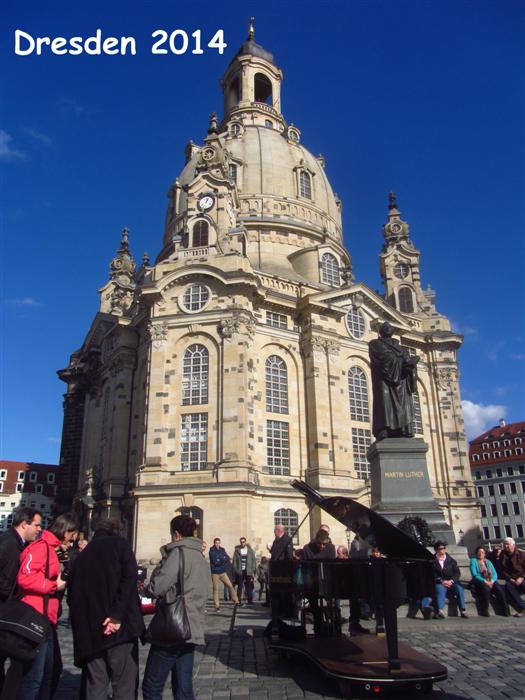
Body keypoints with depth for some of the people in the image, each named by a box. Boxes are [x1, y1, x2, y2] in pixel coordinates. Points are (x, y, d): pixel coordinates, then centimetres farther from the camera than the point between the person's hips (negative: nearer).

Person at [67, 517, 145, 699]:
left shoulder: (81, 556, 19)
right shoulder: (119, 544, 2)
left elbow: (71, 594, 20)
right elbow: (129, 578, -14)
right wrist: (117, 614, -17)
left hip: (88, 631, 5)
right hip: (120, 627, -5)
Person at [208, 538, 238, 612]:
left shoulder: (222, 550, 7)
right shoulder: (212, 551, -7)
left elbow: (228, 559, 0)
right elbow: (215, 561, -18)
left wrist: (220, 560, -14)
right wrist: (223, 560, -12)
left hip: (223, 572, 4)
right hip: (215, 573, -4)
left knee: (230, 586, -2)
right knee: (215, 589, 0)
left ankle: (236, 601, 6)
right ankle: (216, 606, 9)